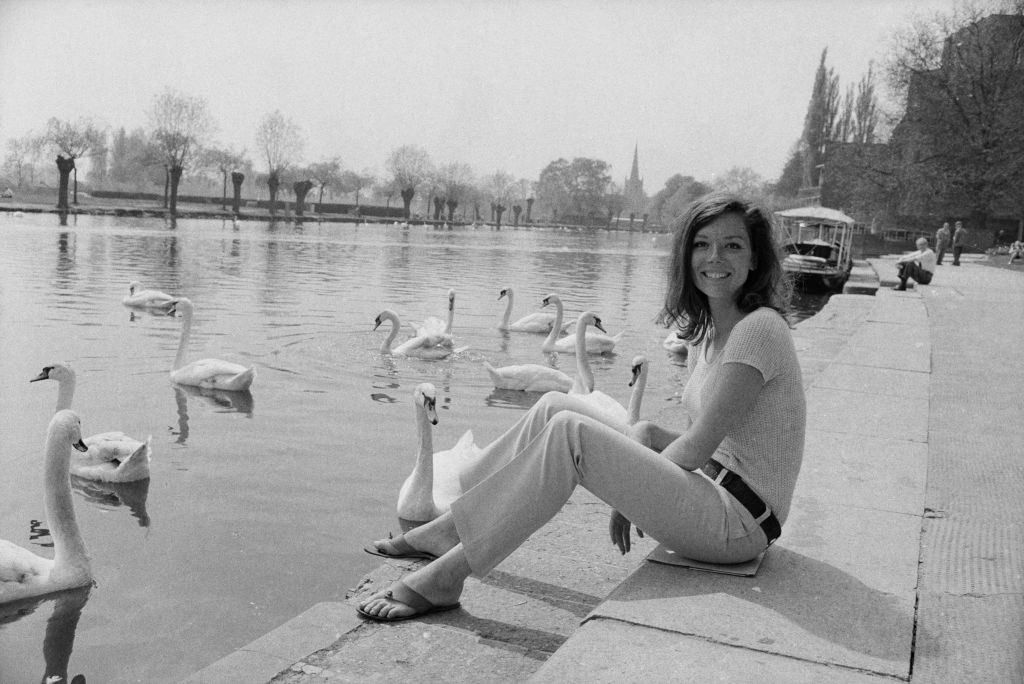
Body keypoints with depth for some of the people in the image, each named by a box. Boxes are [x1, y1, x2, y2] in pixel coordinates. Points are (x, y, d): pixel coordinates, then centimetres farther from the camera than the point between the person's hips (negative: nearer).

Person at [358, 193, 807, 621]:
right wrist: (645, 433, -6)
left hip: (738, 523, -8)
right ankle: (450, 529, 6)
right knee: (554, 406, 1)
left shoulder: (758, 328, -16)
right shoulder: (707, 334, 12)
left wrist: (634, 487, -4)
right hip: (711, 491, 9)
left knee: (570, 431, -23)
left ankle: (444, 577, -17)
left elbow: (695, 448, -17)